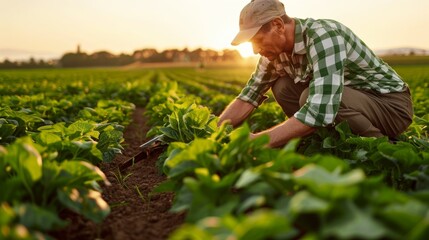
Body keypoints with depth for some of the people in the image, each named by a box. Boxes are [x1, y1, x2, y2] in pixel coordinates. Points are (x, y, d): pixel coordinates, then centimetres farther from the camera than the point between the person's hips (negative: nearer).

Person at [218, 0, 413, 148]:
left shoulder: (322, 36, -30)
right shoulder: (276, 49, -5)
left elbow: (320, 111, -41)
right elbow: (249, 96, -1)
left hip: (391, 103, -7)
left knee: (310, 98, -31)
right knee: (281, 87, -9)